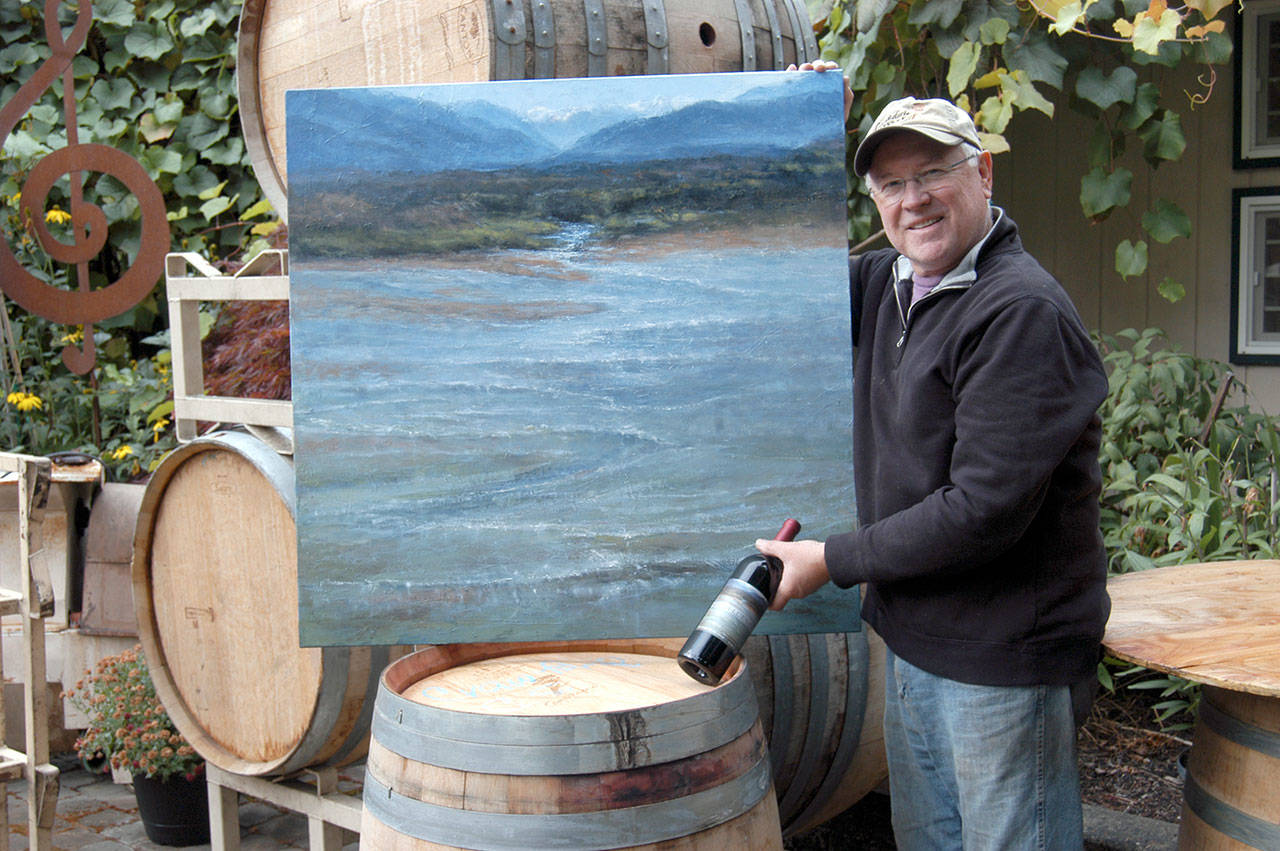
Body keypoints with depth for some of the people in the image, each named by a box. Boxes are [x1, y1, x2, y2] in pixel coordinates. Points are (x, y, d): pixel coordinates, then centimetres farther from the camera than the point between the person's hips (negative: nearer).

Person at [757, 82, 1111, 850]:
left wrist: (834, 561, -14)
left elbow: (985, 510, -24)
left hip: (1003, 654, -8)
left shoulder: (1023, 312, -21)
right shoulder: (888, 282, 6)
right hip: (912, 635, 8)